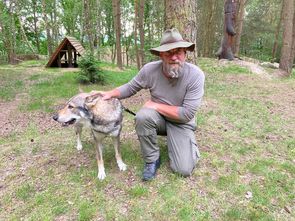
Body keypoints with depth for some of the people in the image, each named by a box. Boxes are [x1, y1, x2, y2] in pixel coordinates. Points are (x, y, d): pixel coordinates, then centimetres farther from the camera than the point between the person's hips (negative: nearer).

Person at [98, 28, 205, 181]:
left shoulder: (195, 75, -24)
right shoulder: (150, 69, -17)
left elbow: (187, 114, -25)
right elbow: (130, 87, -1)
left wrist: (156, 105, -22)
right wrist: (110, 94, -18)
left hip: (181, 122, -2)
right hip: (158, 118, 2)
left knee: (184, 170, -14)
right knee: (142, 116, -33)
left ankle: (189, 144, 22)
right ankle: (152, 160, -8)